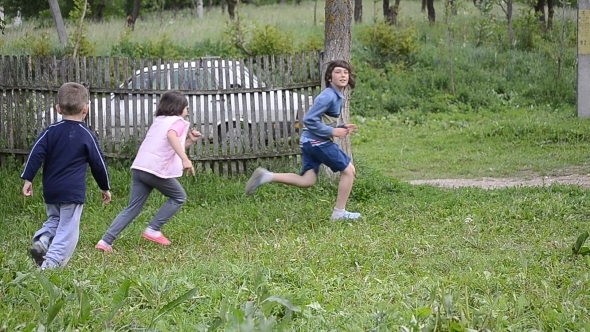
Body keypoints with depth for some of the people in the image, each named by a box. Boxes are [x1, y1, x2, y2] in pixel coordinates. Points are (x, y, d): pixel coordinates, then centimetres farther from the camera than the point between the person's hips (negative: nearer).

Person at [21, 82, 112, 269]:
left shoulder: (51, 132, 3)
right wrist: (105, 187, 17)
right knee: (67, 229, 0)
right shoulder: (87, 136, -2)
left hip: (50, 191, 4)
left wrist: (28, 179, 0)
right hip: (73, 192, -4)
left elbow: (36, 154, -5)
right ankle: (50, 264, -11)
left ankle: (42, 239, -3)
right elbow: (98, 164, 4)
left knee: (54, 219, 25)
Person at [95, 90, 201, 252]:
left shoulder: (159, 121, 29)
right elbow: (171, 136, -20)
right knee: (179, 197, 15)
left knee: (133, 208, 9)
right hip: (157, 169, -7)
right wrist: (185, 159, -30)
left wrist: (190, 141, 26)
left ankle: (106, 241, -2)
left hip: (139, 167, 7)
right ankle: (153, 230, 7)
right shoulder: (178, 122, 4)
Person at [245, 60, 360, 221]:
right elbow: (309, 119, -21)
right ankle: (339, 212, 9)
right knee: (348, 170, 2)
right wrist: (333, 131, -18)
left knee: (306, 181, 7)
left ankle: (266, 176, 0)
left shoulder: (337, 96, 14)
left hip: (310, 142, 9)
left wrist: (342, 128, 9)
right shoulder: (328, 96, -17)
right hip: (318, 142, -9)